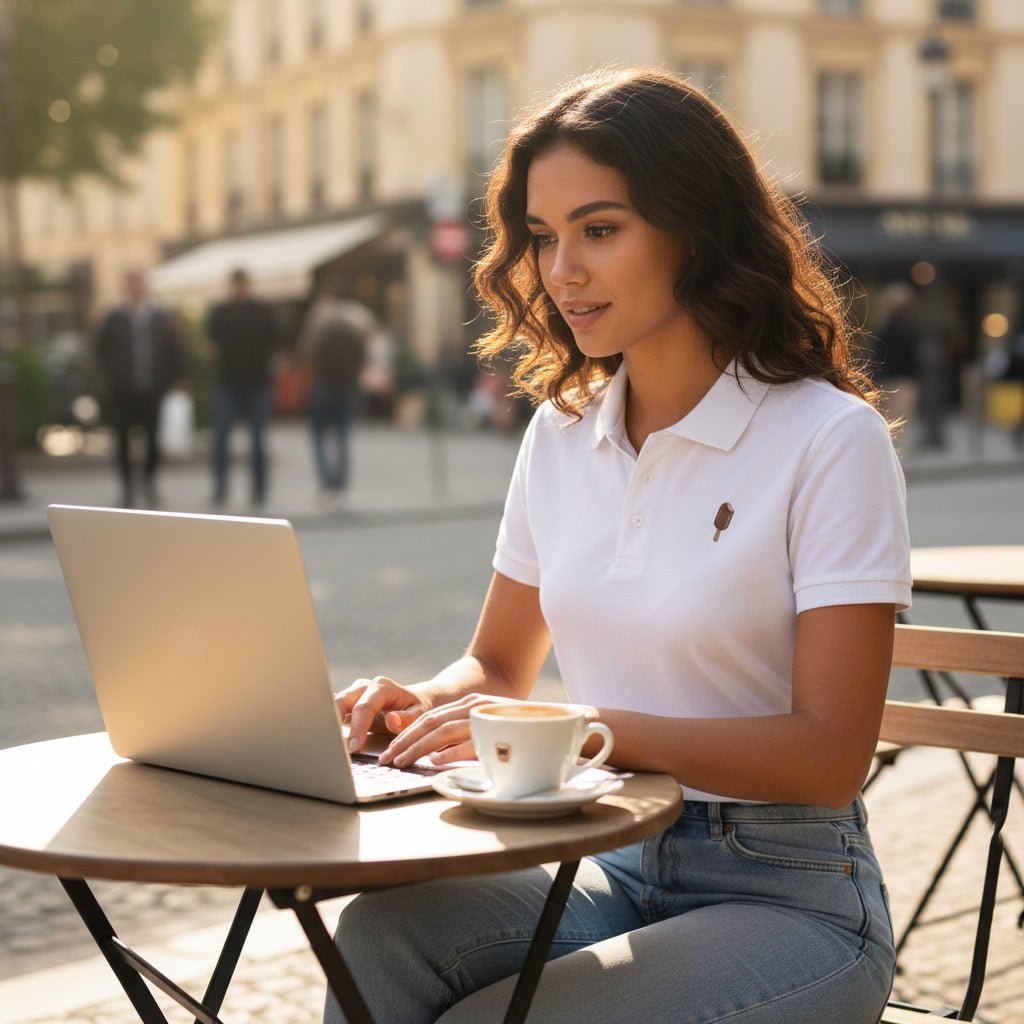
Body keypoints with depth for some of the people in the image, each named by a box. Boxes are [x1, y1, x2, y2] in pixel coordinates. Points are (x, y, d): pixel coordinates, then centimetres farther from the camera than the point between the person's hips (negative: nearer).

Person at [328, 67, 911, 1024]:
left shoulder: (830, 440, -12)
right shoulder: (562, 429, 7)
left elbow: (830, 753, -15)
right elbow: (498, 665, 17)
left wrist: (592, 727, -25)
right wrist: (417, 704, -7)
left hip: (786, 899, -5)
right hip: (609, 871, 5)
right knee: (382, 932, -25)